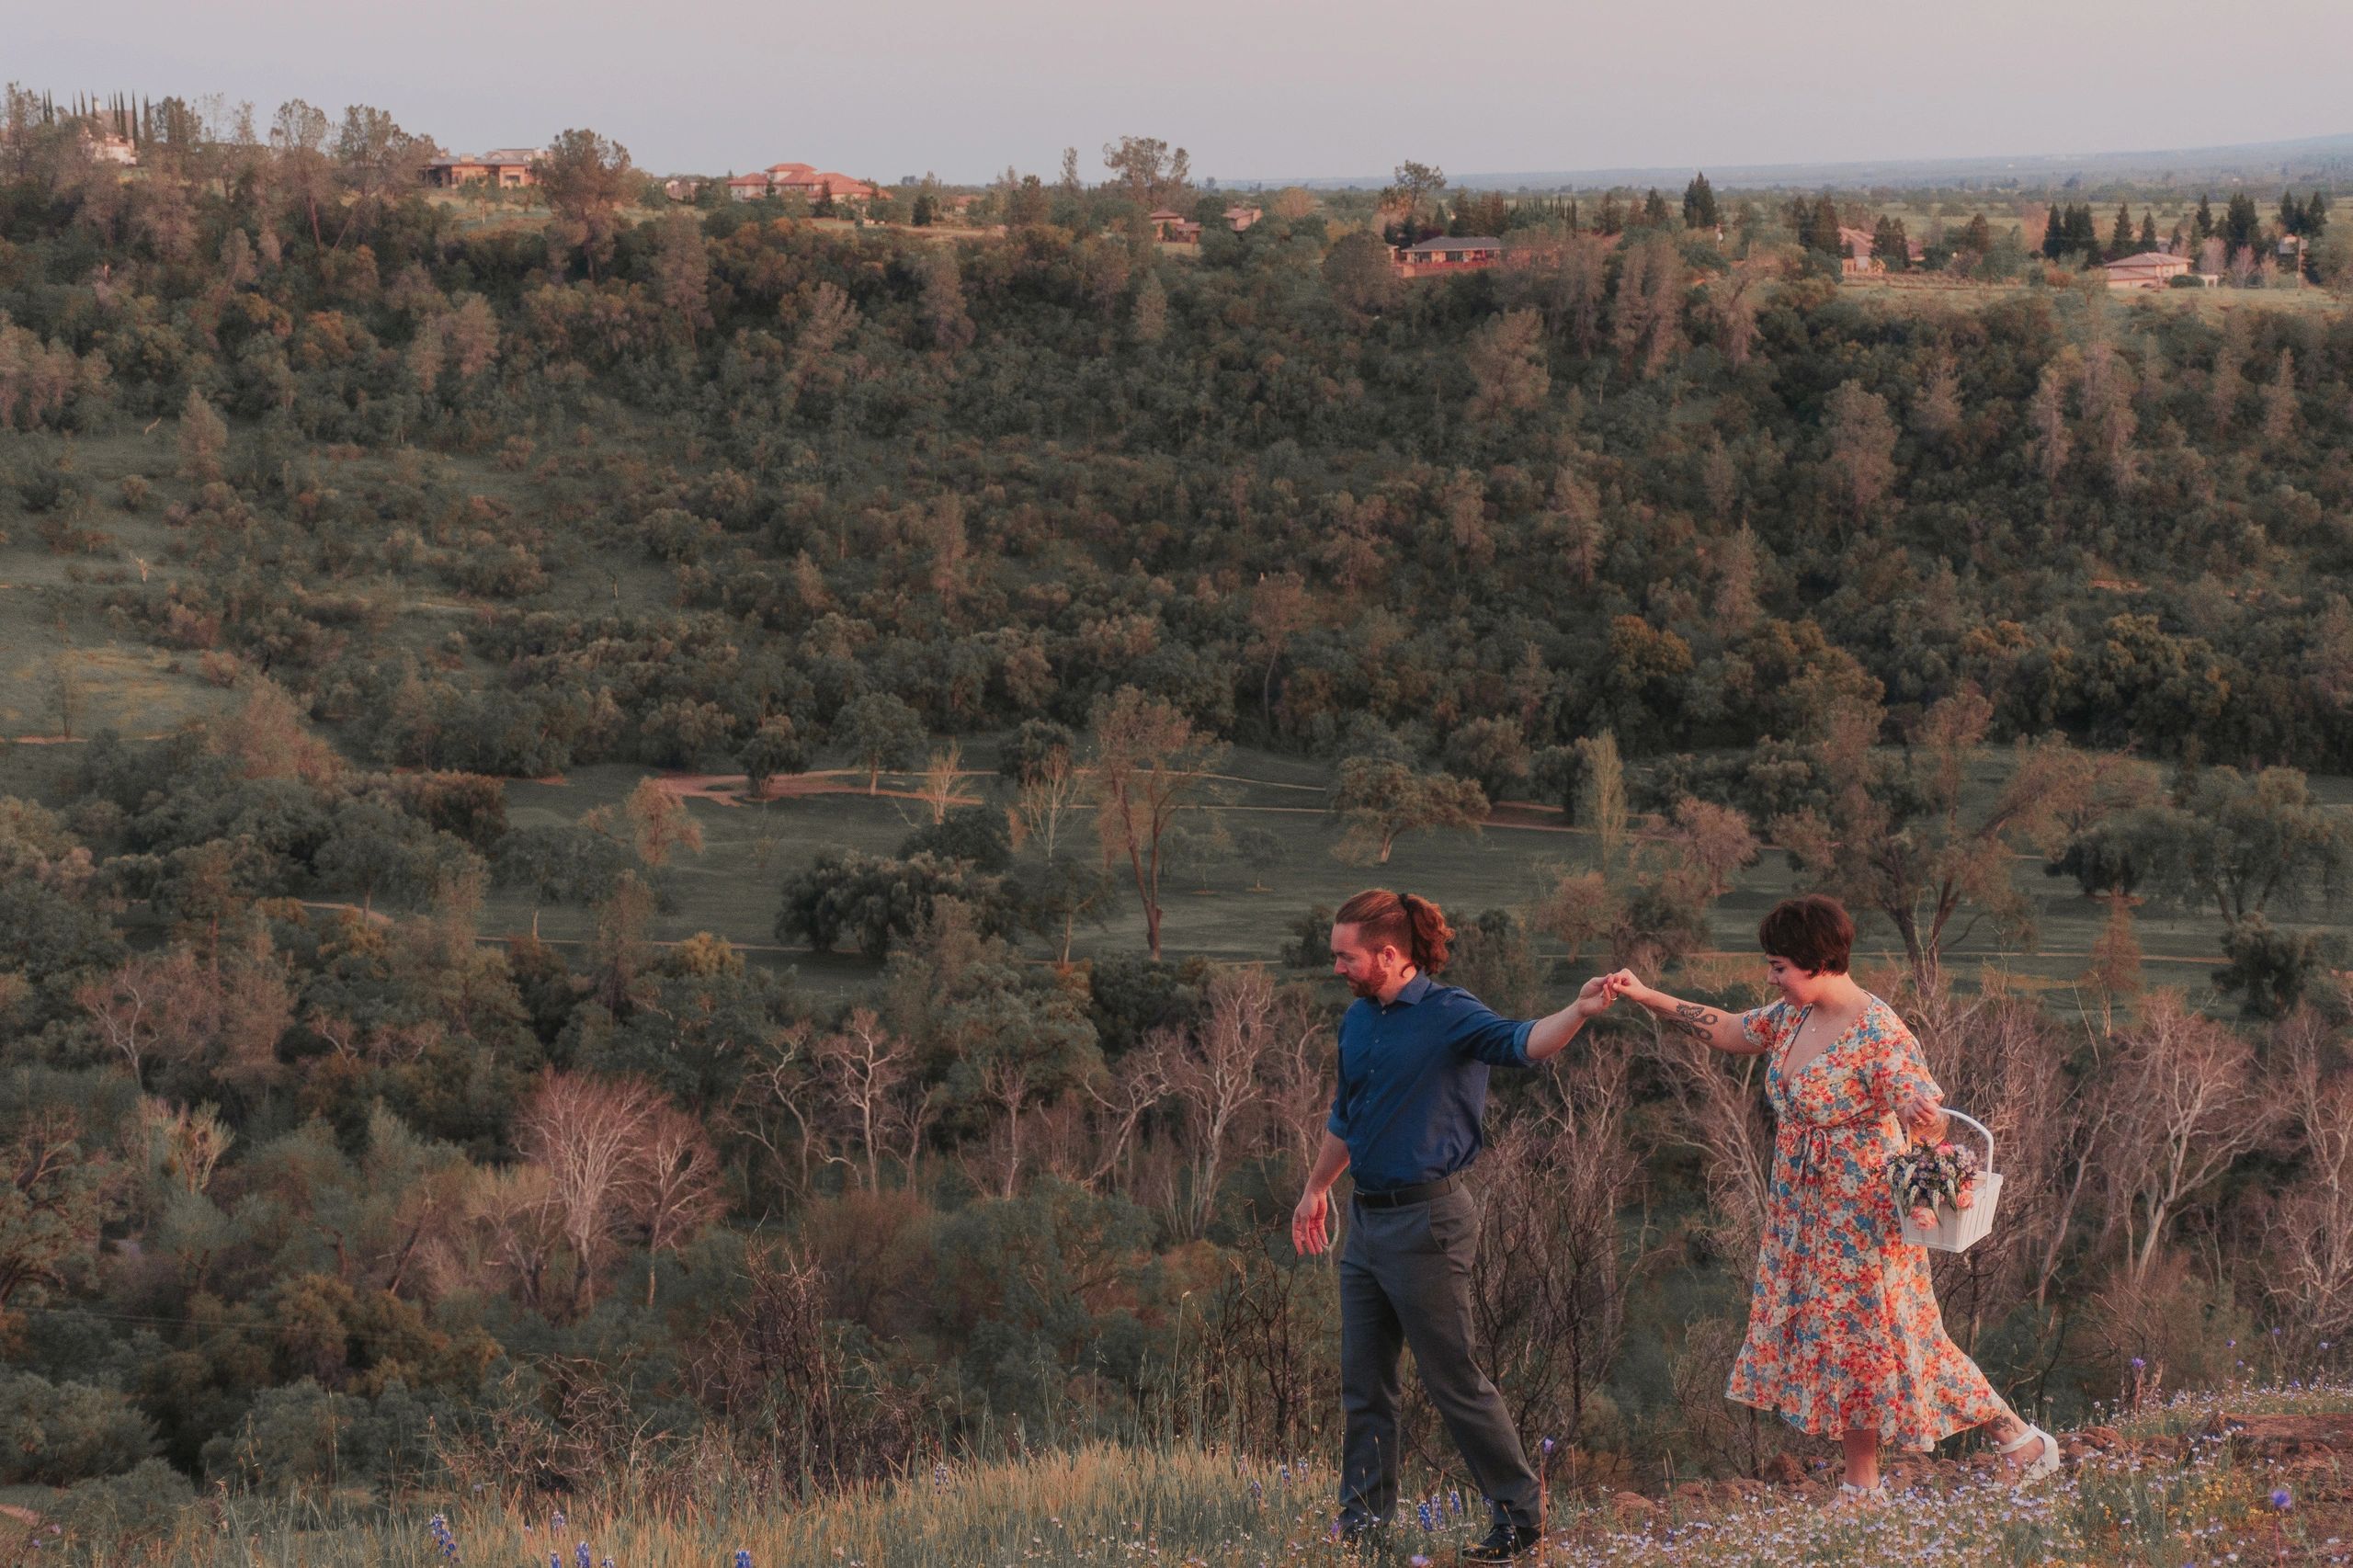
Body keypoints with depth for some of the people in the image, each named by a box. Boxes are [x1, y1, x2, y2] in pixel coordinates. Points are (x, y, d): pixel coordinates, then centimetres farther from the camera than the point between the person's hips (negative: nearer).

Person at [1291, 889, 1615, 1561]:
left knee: (1453, 1379, -2)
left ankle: (1521, 1513, 10)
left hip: (1426, 1221, -7)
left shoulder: (1448, 1015, -14)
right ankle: (1363, 1515, 24)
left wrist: (1579, 1012, -52)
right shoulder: (1357, 1020, 8)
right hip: (1367, 1220, 7)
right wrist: (1316, 1189, 31)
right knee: (1364, 1379, 13)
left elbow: (1521, 1043, -34)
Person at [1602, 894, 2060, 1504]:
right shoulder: (1792, 1017, 3)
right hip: (1805, 1213, 8)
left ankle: (2021, 1439, 11)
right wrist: (1645, 996, 11)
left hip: (1864, 1217, -8)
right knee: (1837, 1342, 12)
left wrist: (1921, 1114, -42)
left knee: (1885, 1337, -2)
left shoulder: (1878, 1033, -21)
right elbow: (1727, 1030, 16)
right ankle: (1861, 1488, 21)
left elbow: (1928, 1117, -21)